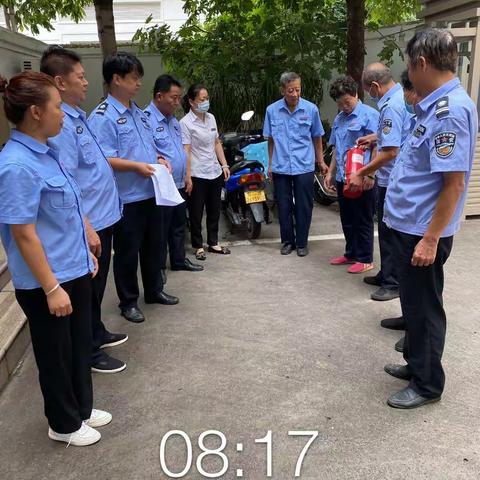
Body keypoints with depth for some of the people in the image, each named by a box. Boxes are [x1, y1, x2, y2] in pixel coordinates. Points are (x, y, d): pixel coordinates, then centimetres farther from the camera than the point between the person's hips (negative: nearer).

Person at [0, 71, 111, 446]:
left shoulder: (46, 152, 4)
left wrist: (85, 251, 19)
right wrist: (51, 288, -20)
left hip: (75, 271, 8)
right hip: (46, 282, -8)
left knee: (81, 346, 22)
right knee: (56, 355, 12)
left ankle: (82, 408, 43)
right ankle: (64, 424, 34)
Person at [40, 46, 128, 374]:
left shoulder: (78, 115, 9)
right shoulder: (60, 124, -21)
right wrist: (86, 229, -24)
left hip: (103, 217, 9)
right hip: (89, 223, -9)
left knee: (97, 284, 23)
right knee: (88, 288, 7)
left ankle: (97, 333, 41)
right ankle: (89, 351, 24)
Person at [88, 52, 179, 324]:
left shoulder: (139, 113, 13)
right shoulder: (102, 117, -13)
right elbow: (103, 159, -21)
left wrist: (159, 160, 4)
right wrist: (137, 166, -25)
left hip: (152, 193, 8)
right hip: (127, 199, -8)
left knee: (155, 245, 19)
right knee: (127, 252, 7)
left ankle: (154, 290, 38)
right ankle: (129, 301, 24)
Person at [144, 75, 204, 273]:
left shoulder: (173, 120, 13)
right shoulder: (147, 119, -18)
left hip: (179, 185, 9)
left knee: (179, 226, 21)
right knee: (161, 230, 3)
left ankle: (179, 260, 36)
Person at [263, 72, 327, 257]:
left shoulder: (311, 109, -4)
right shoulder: (272, 110, -1)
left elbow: (317, 137, 7)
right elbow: (270, 139, 9)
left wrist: (321, 161, 9)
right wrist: (270, 163, 9)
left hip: (304, 167, -1)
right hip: (280, 167, 1)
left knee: (303, 207, 5)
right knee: (284, 206, 9)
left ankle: (302, 242, 19)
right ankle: (287, 241, 23)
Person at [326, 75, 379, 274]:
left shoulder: (369, 115, -10)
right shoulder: (338, 119, 15)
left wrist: (370, 174, -19)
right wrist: (330, 172, 18)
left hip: (362, 178, -8)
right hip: (343, 178, 8)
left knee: (363, 220, 2)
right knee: (347, 220, 16)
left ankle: (365, 259, 13)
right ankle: (351, 254, 29)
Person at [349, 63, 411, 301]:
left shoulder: (391, 107, -21)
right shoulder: (402, 96, 9)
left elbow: (390, 151, -26)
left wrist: (361, 174, -18)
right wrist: (372, 137, 25)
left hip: (391, 180, -10)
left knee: (390, 233, 0)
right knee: (388, 230, 18)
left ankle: (393, 283, 11)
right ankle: (386, 274, 31)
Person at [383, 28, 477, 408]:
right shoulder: (435, 105, 10)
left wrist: (431, 238, -23)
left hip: (424, 230, -10)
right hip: (409, 223, 10)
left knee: (423, 307, 4)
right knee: (413, 302, 20)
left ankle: (428, 384, 22)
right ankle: (417, 364, 38)